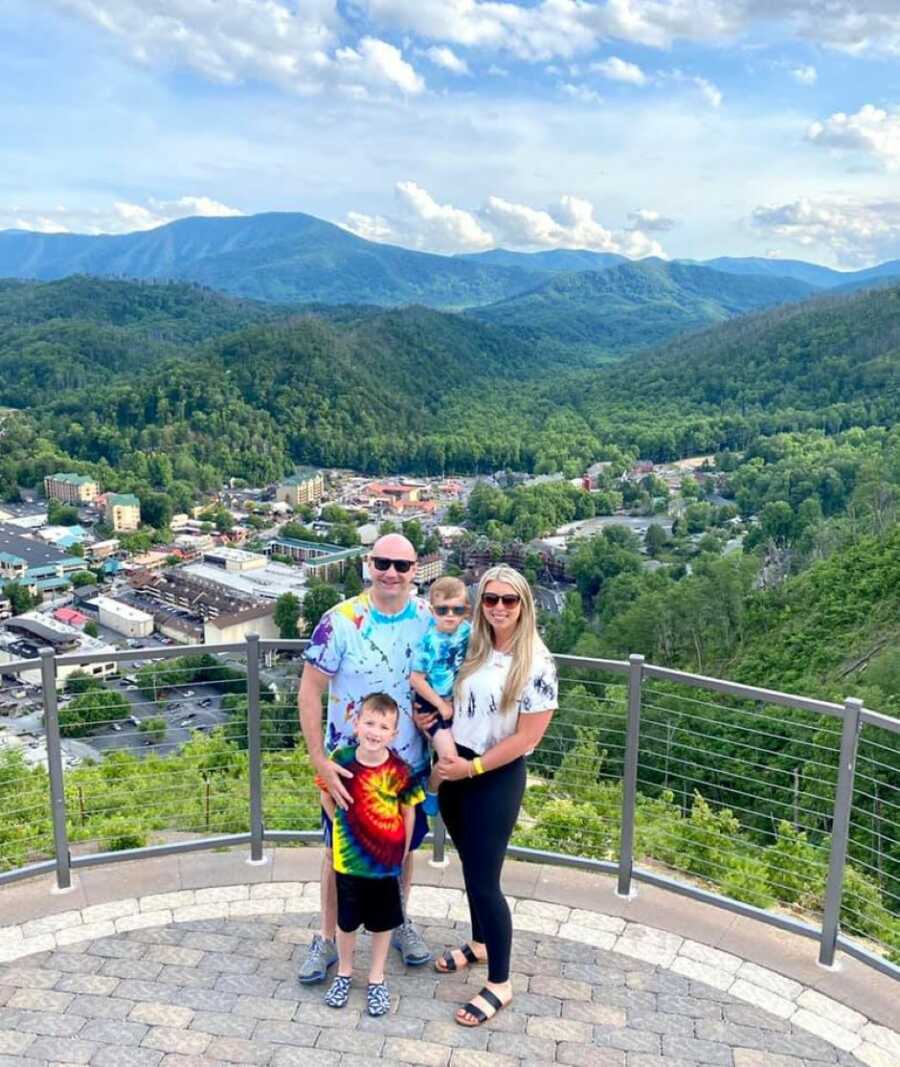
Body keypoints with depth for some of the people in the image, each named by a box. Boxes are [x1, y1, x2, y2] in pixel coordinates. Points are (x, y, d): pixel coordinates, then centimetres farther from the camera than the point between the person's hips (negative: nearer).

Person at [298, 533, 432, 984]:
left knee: (403, 848, 20)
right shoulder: (341, 621, -18)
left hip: (410, 764, 3)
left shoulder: (430, 620, -8)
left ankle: (399, 921, 44)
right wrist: (320, 761, -20)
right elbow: (310, 692, -14)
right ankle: (328, 938, 33)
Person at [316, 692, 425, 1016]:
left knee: (383, 923, 15)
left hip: (386, 862, 0)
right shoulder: (342, 759, -15)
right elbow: (326, 795, 3)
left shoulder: (399, 770, -17)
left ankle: (376, 979, 36)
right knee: (346, 922, 17)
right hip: (348, 860, 1)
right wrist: (341, 827, 2)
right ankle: (344, 973, 41)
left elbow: (409, 811, -3)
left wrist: (402, 853, 1)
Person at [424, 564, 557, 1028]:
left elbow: (527, 736, -18)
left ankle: (500, 984, 18)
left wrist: (471, 768, -17)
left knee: (484, 879, 0)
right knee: (471, 867, 20)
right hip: (456, 771, 6)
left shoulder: (535, 663, -15)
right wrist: (429, 716, -3)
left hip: (496, 780, -6)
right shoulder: (472, 649, 2)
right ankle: (479, 944, 44)